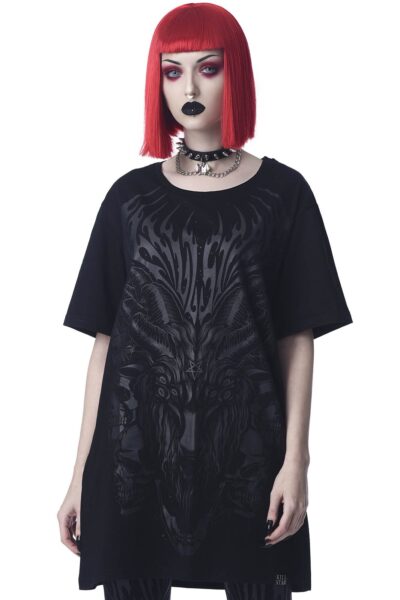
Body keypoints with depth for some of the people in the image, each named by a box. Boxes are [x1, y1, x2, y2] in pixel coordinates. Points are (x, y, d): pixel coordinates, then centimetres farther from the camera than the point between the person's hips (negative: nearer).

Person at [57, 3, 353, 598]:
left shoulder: (283, 193, 2)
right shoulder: (131, 196, 6)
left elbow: (297, 339, 1)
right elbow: (105, 339, 4)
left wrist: (296, 459, -7)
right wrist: (82, 474, 2)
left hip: (247, 452, -1)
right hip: (136, 453, 1)